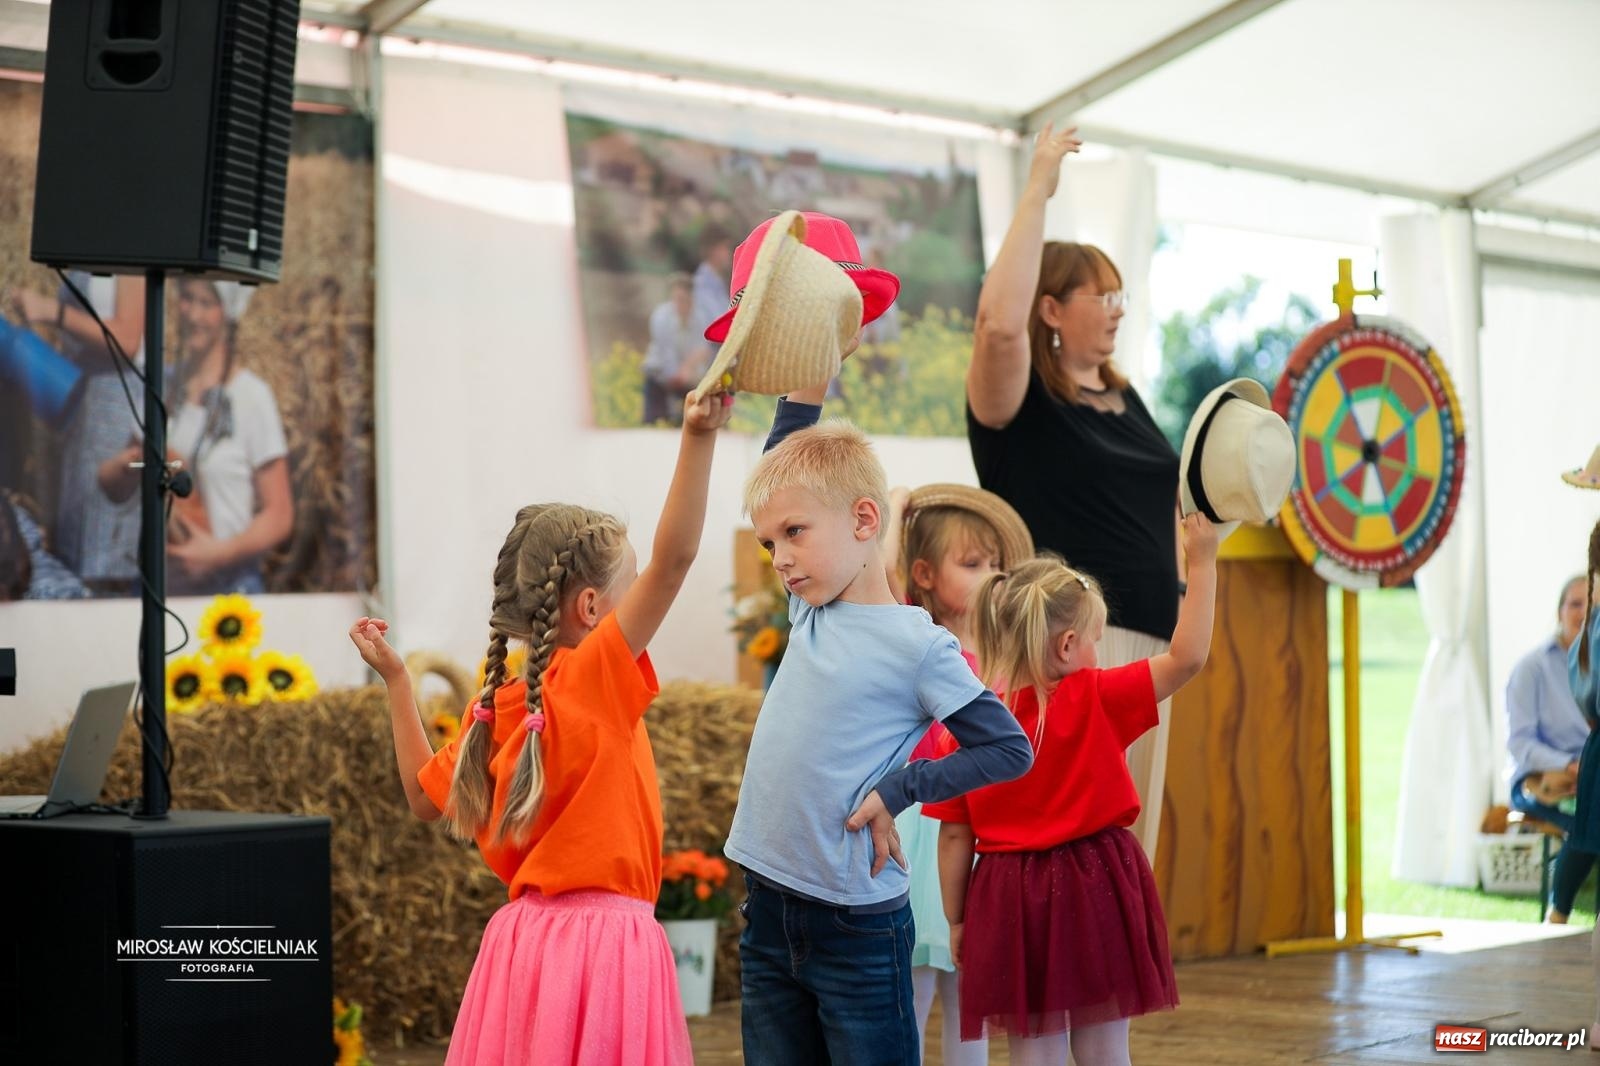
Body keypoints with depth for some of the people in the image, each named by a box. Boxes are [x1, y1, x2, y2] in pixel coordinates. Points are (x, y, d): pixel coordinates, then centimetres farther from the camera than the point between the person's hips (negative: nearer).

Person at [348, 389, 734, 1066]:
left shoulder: (495, 710, 6)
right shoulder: (595, 679, -13)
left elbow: (425, 797, 21)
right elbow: (673, 557, -23)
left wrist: (395, 681, 28)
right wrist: (698, 438, -27)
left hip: (526, 934, 7)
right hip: (604, 936, -7)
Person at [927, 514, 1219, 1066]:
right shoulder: (1096, 702, -10)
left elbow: (955, 838, 0)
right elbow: (1186, 657, -11)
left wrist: (956, 921, 10)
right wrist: (1202, 561, -6)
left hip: (1011, 907, 2)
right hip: (1093, 896, -2)